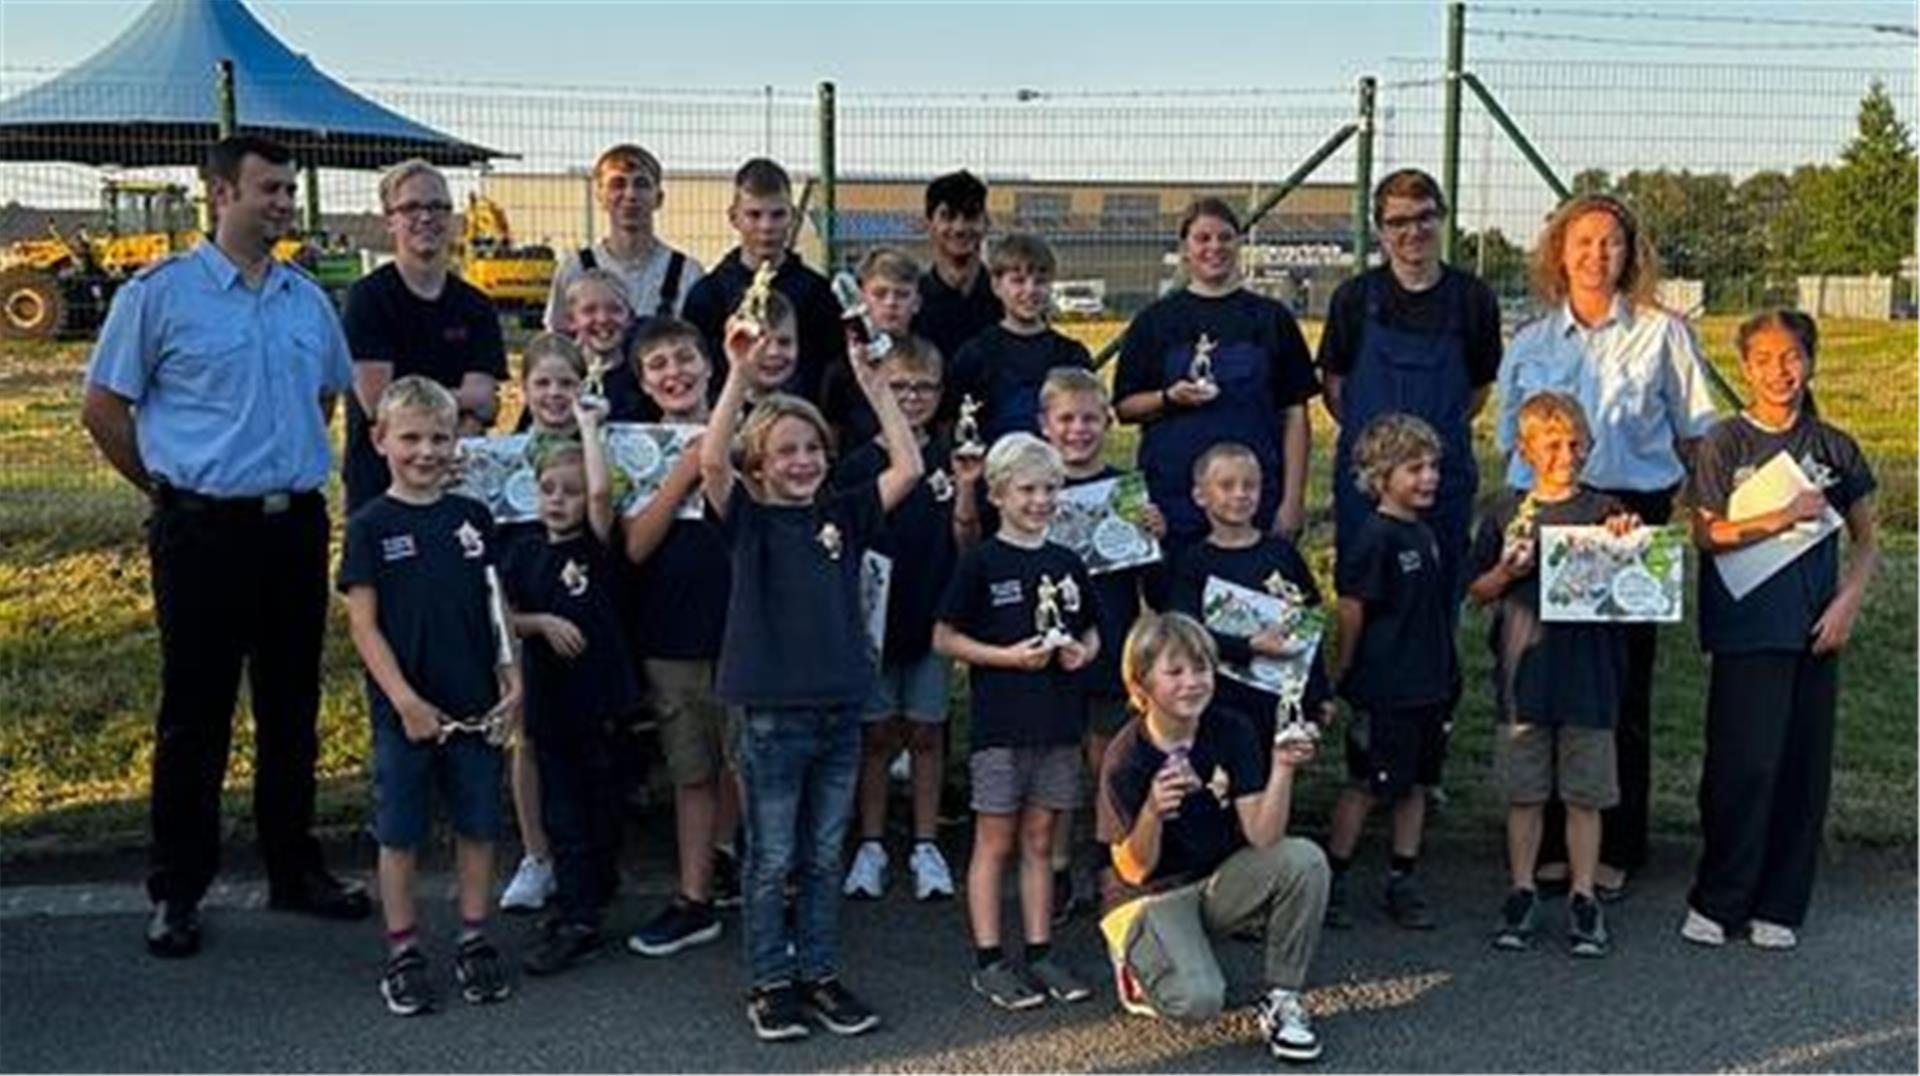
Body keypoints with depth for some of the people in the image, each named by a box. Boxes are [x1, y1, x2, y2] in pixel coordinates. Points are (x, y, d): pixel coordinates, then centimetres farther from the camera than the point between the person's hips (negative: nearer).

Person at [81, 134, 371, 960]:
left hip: (297, 523, 5)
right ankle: (176, 891, 13)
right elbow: (103, 408, -2)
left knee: (293, 706, 12)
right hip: (204, 529, -5)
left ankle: (294, 868, 25)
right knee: (195, 713, 2)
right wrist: (166, 488, 1)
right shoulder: (159, 293, -5)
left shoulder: (308, 299, 10)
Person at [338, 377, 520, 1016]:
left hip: (475, 708, 3)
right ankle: (402, 952, 19)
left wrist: (511, 680, 1)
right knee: (399, 834, 7)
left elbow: (495, 606, 10)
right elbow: (363, 624, -7)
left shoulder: (472, 517, 5)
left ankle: (474, 940, 24)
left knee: (478, 825, 10)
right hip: (405, 710, -3)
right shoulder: (371, 526, -4)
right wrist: (405, 701, -13)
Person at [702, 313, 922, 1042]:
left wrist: (872, 381, -5)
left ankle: (821, 977, 25)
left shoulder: (844, 515, 6)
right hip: (771, 714, -3)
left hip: (840, 710, 4)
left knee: (823, 859, 14)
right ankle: (771, 985, 20)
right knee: (772, 860, 8)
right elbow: (711, 462, -20)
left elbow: (908, 467, -2)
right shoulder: (748, 519, -3)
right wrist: (740, 373, -25)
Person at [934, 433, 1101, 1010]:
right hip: (1000, 723, -4)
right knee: (995, 842, 4)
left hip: (1058, 723, 5)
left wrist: (1084, 652, -4)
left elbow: (1092, 632, 18)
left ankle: (1040, 953, 20)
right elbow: (944, 638, -6)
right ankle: (988, 960, 11)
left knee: (1040, 842, 12)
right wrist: (1007, 655, -16)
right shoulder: (982, 563, -5)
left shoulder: (1067, 563, 9)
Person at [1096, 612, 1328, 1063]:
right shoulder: (1126, 760, -20)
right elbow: (1135, 871, -19)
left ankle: (1282, 999, -7)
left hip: (1219, 881, 4)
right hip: (1151, 896, -4)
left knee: (1305, 860, -25)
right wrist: (1153, 812, -39)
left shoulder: (1232, 732, -11)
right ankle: (1137, 961, 7)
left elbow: (1263, 838, -17)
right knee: (1197, 999, -30)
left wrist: (1282, 770, -33)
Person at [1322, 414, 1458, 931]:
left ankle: (1403, 882, 23)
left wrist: (1447, 677, 16)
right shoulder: (1375, 538, -16)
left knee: (1416, 782, 13)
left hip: (1429, 685, 8)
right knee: (1367, 785, 1)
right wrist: (1343, 674, -10)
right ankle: (1330, 880, 14)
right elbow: (1351, 609, -15)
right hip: (1384, 690, -8)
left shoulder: (1425, 535, 9)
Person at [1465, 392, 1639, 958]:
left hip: (1588, 675, -1)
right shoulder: (1507, 513, 4)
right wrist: (1507, 572, -11)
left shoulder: (1604, 511, 2)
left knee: (1585, 795, 6)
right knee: (1524, 794, 9)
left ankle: (1583, 899, 18)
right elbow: (1477, 592, 8)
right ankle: (1522, 894, 21)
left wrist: (1629, 540, -21)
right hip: (1522, 673, 1)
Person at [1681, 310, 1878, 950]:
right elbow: (1707, 534, -8)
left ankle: (1778, 905, 17)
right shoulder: (1725, 443, 0)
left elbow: (1867, 540, 13)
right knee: (1743, 765, -6)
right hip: (1746, 627, -3)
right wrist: (1784, 517, -17)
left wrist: (1848, 600, -2)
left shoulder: (1834, 448, 8)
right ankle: (1716, 901, 8)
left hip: (1814, 630, 3)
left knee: (1804, 767, 6)